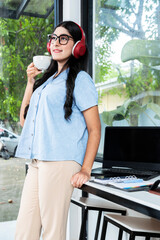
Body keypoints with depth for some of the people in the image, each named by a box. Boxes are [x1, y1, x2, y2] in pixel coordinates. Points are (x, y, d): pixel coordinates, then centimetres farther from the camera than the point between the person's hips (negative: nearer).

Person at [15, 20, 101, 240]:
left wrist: (85, 170, -12)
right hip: (37, 162, 7)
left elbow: (94, 130, -5)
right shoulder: (47, 80, 22)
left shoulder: (80, 79, 0)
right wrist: (30, 82, 14)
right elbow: (24, 121, 19)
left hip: (61, 162, -7)